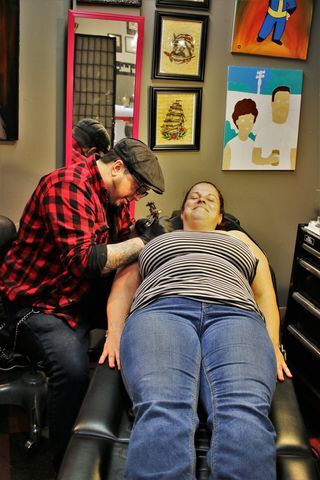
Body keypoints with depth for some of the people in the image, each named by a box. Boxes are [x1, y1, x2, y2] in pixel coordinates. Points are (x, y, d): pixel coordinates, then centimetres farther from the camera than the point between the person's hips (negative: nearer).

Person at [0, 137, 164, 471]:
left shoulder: (114, 196, 10)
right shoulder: (68, 185, -18)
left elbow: (120, 244, 13)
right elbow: (83, 259, -27)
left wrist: (148, 236, -7)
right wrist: (142, 242, -19)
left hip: (87, 297, 8)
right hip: (38, 303, -8)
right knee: (72, 369, -32)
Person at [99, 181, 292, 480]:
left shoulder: (238, 238, 39)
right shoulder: (153, 239, 38)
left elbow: (265, 294, 27)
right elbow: (124, 284, 24)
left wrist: (273, 346, 8)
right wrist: (115, 331, 4)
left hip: (236, 314, 1)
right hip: (161, 310, 0)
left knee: (246, 413, -35)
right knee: (162, 411, -35)